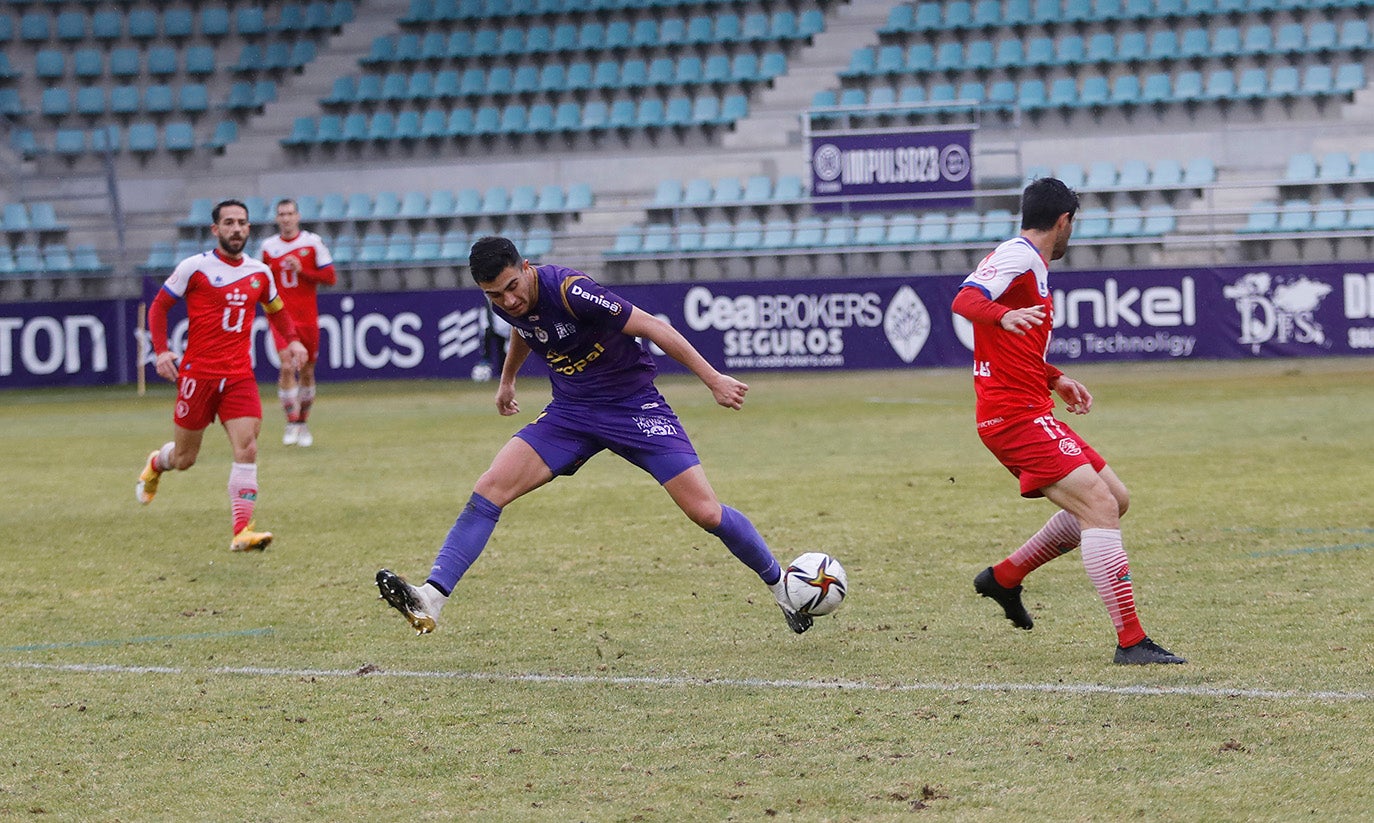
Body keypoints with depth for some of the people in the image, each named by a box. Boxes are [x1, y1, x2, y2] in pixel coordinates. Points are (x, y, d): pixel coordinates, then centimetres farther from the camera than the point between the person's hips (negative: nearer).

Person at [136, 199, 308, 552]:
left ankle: (242, 532, -17)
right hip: (198, 373, -3)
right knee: (184, 459, 7)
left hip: (240, 375, 3)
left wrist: (291, 340, 8)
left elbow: (276, 309, 26)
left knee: (247, 449, -15)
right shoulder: (194, 267, -4)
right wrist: (161, 350, -10)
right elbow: (158, 306, 3)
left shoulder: (260, 273, 8)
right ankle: (156, 463, 45)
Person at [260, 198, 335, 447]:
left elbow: (329, 277, -2)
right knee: (287, 368, -17)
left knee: (307, 371, 8)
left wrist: (302, 270, -14)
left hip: (308, 317, 1)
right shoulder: (268, 246, 5)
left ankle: (303, 423, 23)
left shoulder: (313, 242, 0)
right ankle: (291, 423, -11)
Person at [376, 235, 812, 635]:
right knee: (490, 489, -14)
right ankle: (429, 601, -18)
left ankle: (782, 587, 12)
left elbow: (652, 327, -22)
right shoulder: (506, 303, -7)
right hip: (570, 412, 5)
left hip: (634, 405, -5)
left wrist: (714, 379, -20)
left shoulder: (569, 291, -28)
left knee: (706, 512, -11)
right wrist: (507, 379, 37)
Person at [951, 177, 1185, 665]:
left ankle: (1005, 578, 21)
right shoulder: (1018, 257, -10)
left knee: (1114, 498, 14)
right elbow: (965, 300, -29)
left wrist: (1055, 380, 35)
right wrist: (1005, 316, -47)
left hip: (1029, 412, 11)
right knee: (1100, 506, -19)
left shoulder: (1029, 262, 21)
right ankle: (1130, 641, -24)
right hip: (1016, 416, -11)